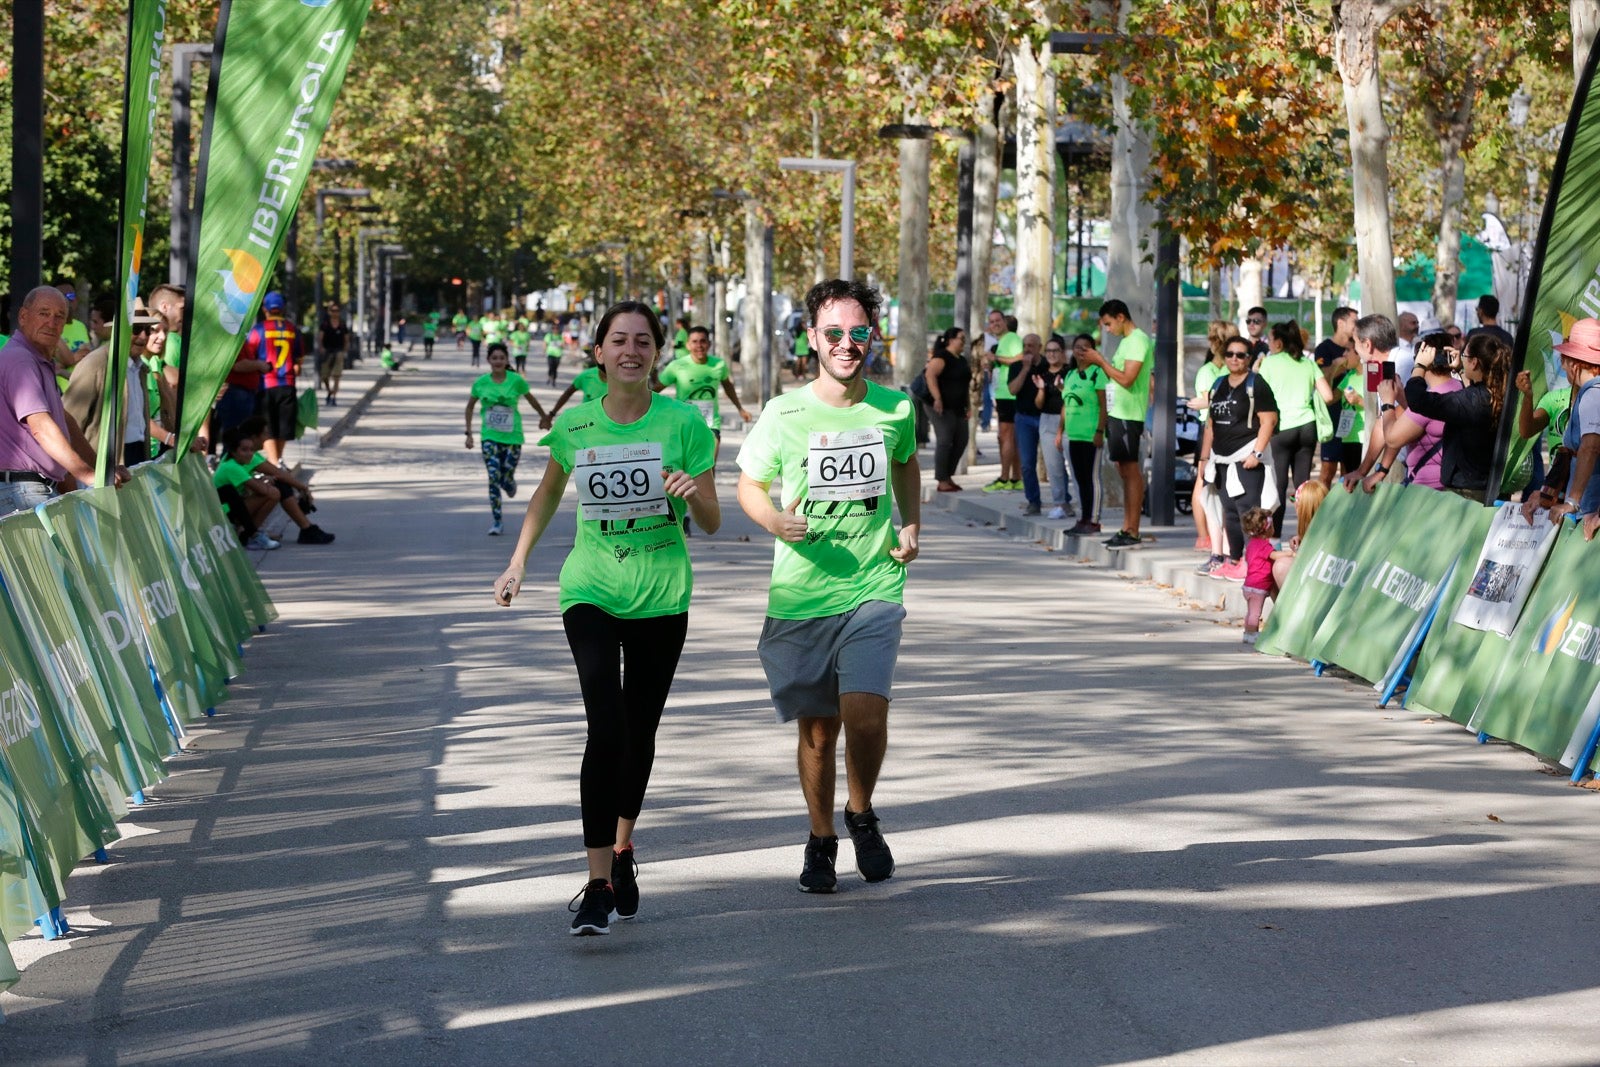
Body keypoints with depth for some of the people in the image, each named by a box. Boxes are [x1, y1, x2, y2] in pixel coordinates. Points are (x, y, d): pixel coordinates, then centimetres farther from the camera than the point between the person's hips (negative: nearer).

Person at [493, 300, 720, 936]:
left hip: (661, 593, 1)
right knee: (606, 728, -17)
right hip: (591, 588, -1)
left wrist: (694, 494, -24)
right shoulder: (575, 425, -1)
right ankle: (598, 884, -17)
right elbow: (548, 492, 20)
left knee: (640, 733, 11)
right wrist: (518, 562, 14)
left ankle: (622, 850, 36)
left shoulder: (683, 423, -5)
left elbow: (711, 524, -3)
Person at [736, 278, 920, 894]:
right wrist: (773, 521, -13)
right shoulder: (783, 414, -4)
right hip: (800, 595, 0)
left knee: (864, 713, -17)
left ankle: (861, 815, 11)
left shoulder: (895, 409, 2)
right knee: (818, 727, 8)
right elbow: (748, 484, 8)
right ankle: (821, 841, 30)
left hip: (874, 589, 0)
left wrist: (912, 525, 10)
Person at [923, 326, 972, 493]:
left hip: (959, 408, 10)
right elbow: (930, 375, -23)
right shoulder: (941, 357, -10)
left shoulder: (961, 360, 19)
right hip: (944, 408, -10)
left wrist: (968, 403, 20)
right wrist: (937, 398, -29)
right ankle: (942, 481, -7)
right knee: (944, 441, -9)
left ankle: (948, 476, 20)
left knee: (961, 442, 9)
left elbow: (966, 383, 28)